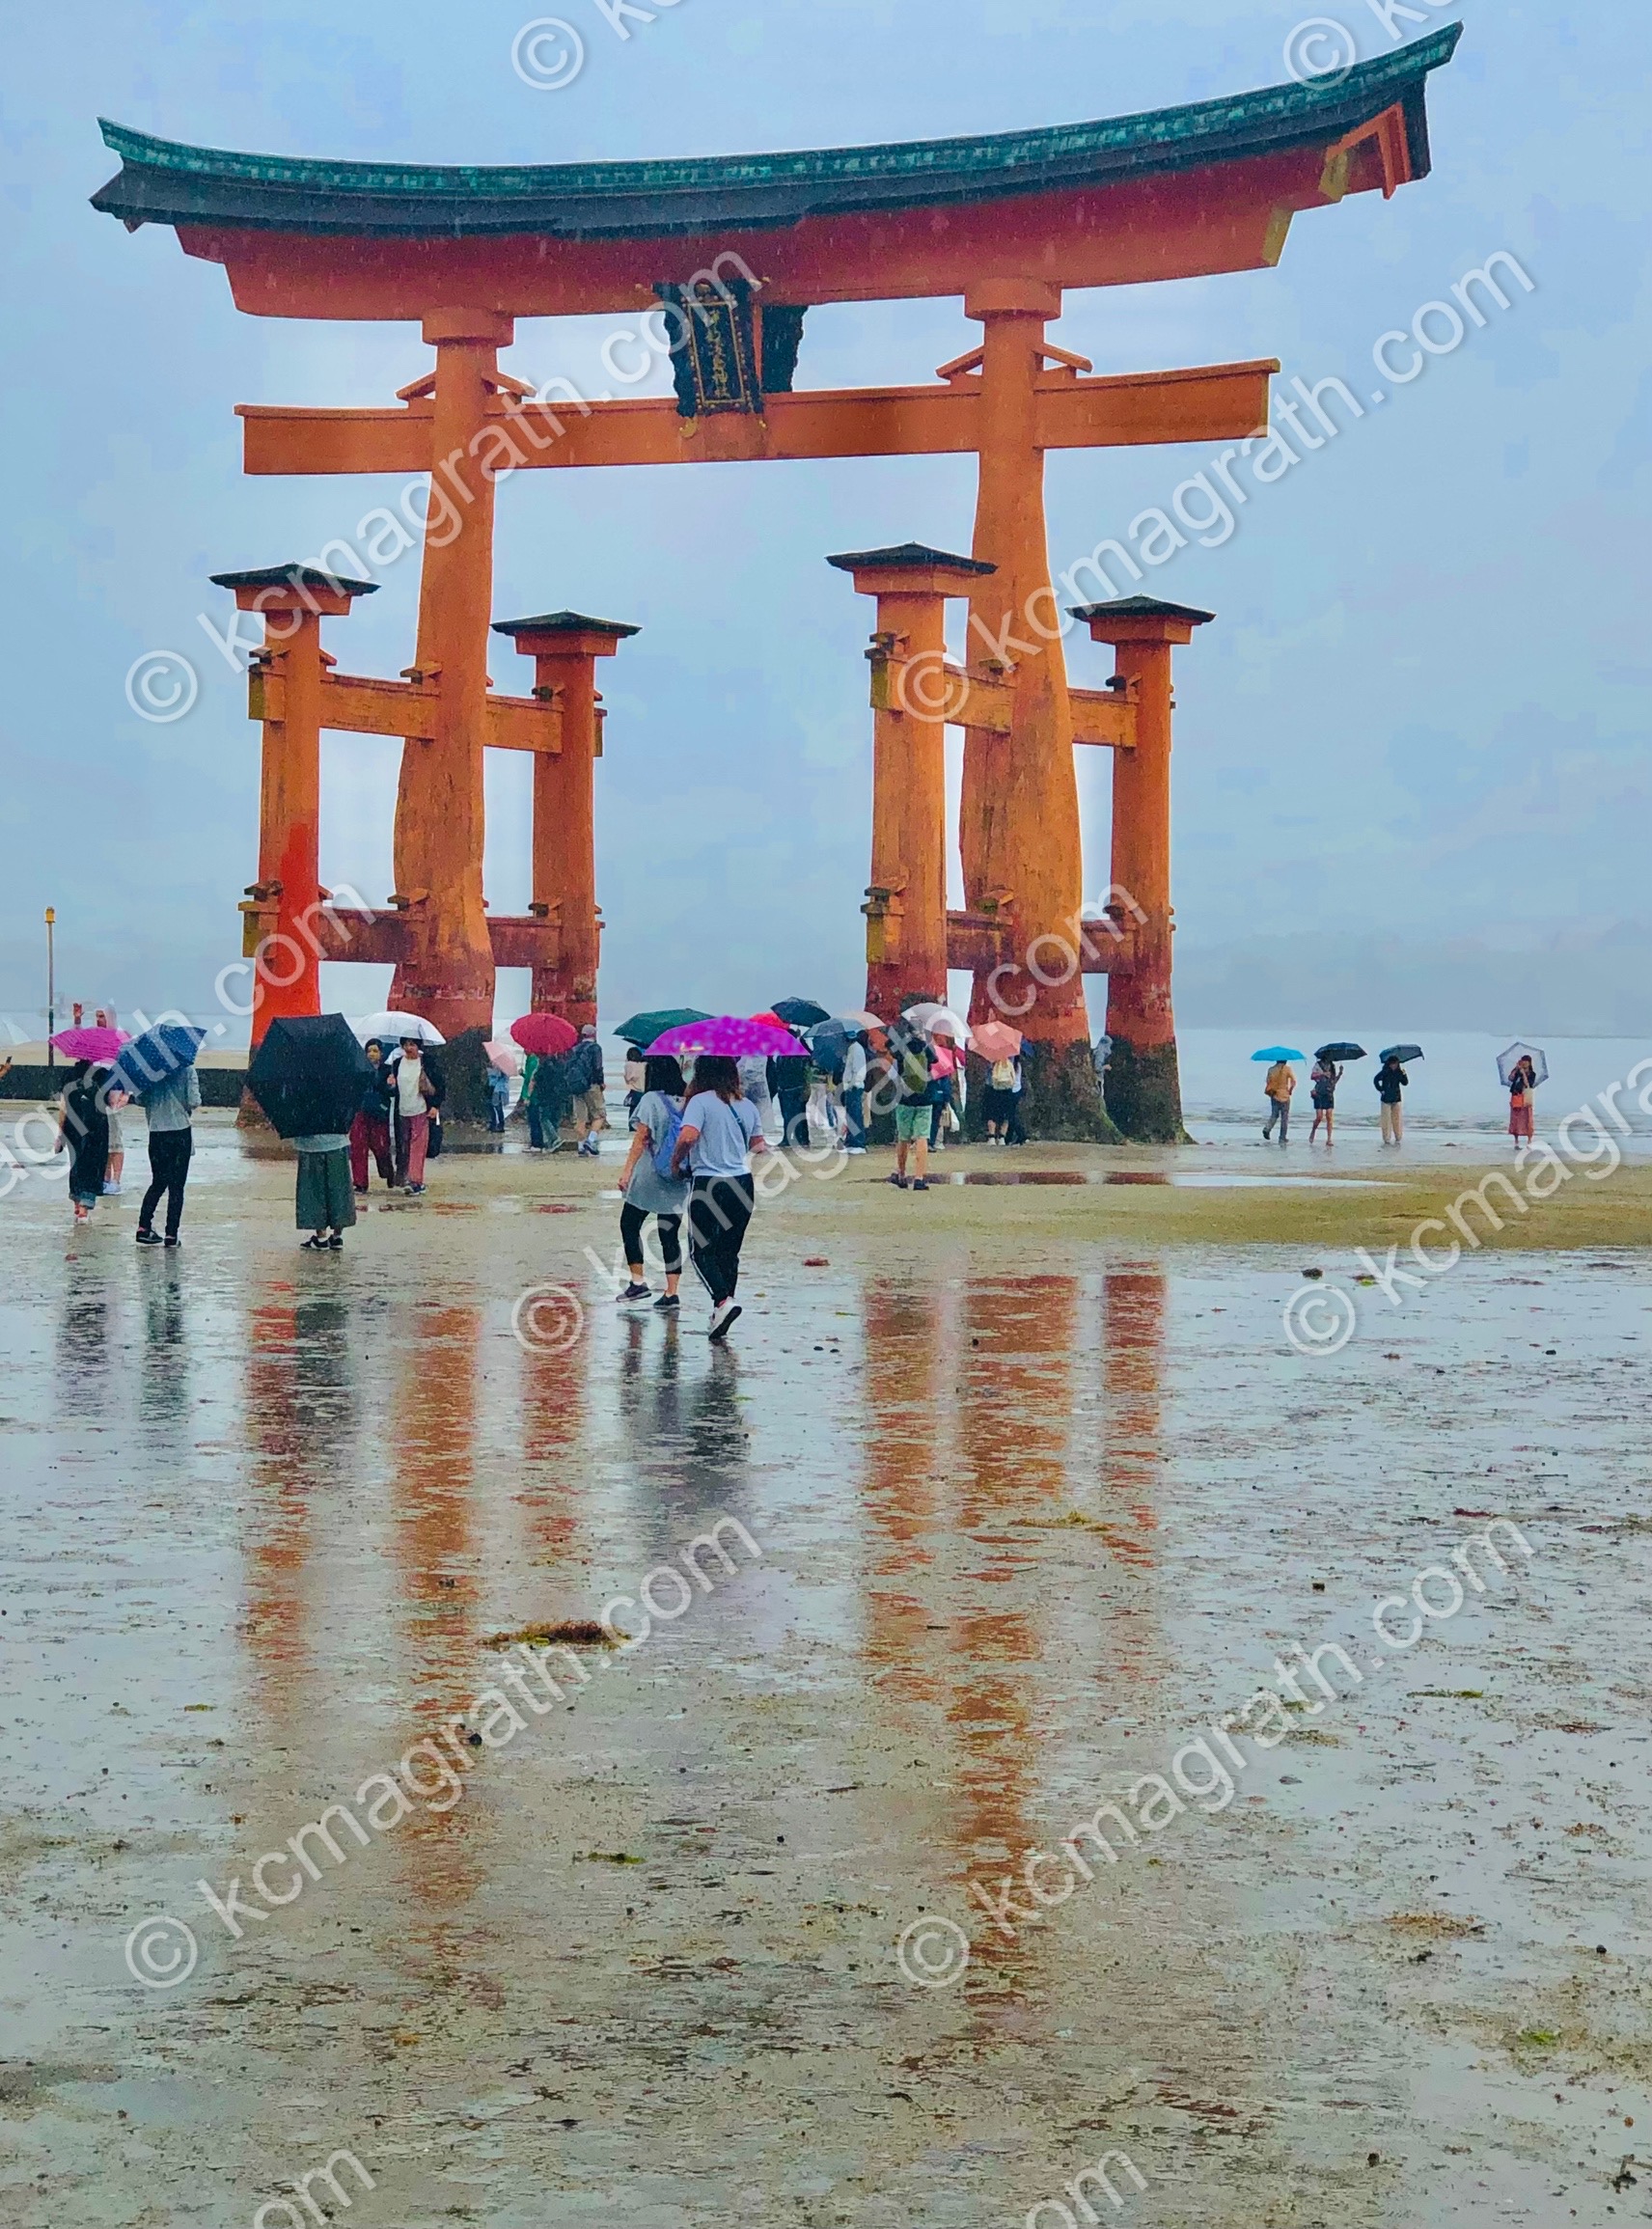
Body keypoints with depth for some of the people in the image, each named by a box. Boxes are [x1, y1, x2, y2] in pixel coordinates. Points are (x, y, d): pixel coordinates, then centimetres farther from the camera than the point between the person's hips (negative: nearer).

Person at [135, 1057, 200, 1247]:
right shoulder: (187, 1069, -8)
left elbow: (140, 1098, 2)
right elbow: (194, 1101, -13)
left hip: (156, 1131, 3)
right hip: (181, 1131, -3)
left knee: (158, 1183, 17)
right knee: (176, 1185, 4)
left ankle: (143, 1226, 6)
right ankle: (171, 1234, 2)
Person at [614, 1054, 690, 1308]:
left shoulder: (651, 1099, -9)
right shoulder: (686, 1101, 6)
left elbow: (641, 1139, -12)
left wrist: (627, 1170, -10)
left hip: (649, 1178, -5)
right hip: (678, 1181, 5)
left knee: (629, 1225, 10)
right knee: (670, 1234, 7)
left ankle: (638, 1282, 3)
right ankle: (671, 1293, 4)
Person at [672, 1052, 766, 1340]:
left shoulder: (701, 1101, -9)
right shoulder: (747, 1105, 8)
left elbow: (687, 1136, -22)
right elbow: (758, 1144, 18)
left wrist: (676, 1160, -5)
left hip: (709, 1185, -5)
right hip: (742, 1185, 5)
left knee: (700, 1250, 3)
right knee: (729, 1251, 13)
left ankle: (723, 1300, -17)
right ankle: (720, 1316, 14)